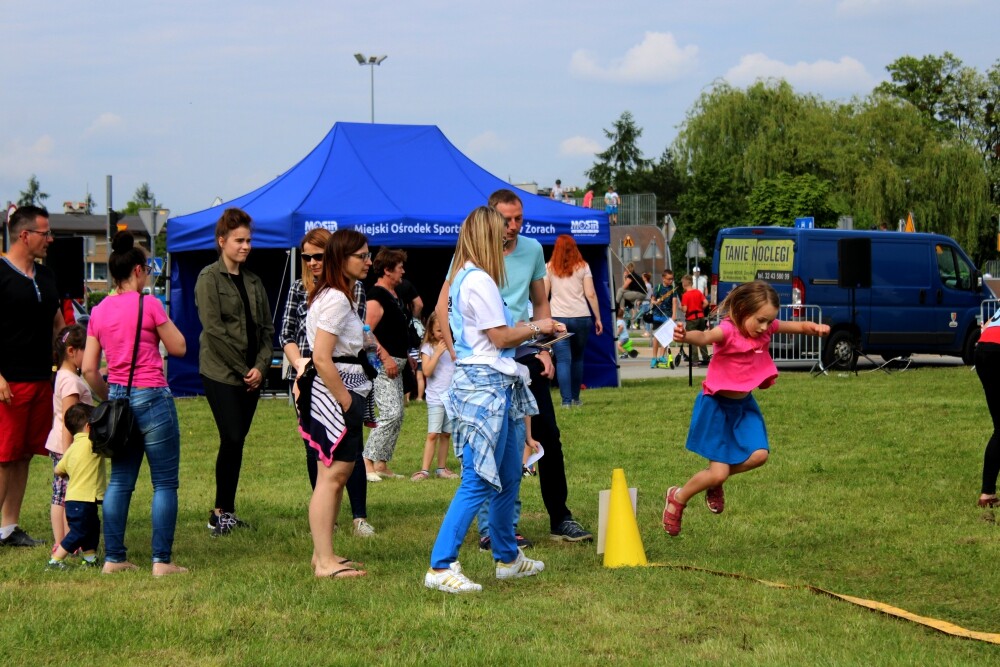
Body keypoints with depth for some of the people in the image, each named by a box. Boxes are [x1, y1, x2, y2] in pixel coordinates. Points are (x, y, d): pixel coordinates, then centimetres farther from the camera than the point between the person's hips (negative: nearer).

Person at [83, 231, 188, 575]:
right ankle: (162, 560, -1)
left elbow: (89, 369, 6)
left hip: (118, 397, 6)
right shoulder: (148, 304, -11)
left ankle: (113, 558, 13)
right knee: (165, 483, 1)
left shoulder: (99, 311, 6)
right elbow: (178, 348, -3)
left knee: (119, 481, 13)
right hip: (152, 398, -6)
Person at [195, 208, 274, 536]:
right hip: (221, 373, -6)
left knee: (237, 441, 5)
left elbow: (266, 328, 13)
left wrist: (261, 366, -3)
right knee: (232, 439, -12)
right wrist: (243, 369, -12)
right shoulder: (209, 278, -4)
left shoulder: (253, 281, 15)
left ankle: (226, 511, 11)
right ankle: (221, 512, -4)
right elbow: (214, 328, -11)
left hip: (251, 376, 6)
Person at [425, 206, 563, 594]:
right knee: (478, 481, -11)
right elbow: (500, 337, -14)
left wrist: (530, 330, 16)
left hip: (495, 385, 11)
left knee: (508, 477, 18)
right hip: (486, 383, -11)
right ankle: (441, 567, -12)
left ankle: (508, 558, 29)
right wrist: (535, 328, 0)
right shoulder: (479, 281, -15)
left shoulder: (464, 278, 16)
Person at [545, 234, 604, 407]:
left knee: (563, 360, -4)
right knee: (578, 358, 16)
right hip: (581, 317, 1)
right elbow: (591, 294, 0)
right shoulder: (583, 267, 5)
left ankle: (566, 400, -14)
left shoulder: (549, 268, 5)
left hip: (557, 318, -1)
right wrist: (598, 318, 6)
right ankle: (575, 398, 21)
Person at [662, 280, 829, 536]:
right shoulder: (728, 330, -25)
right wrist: (686, 336, -69)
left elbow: (798, 326, 2)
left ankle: (715, 481, 16)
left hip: (744, 404, 7)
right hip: (718, 405, -7)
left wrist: (815, 328, -22)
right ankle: (677, 498, 20)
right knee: (718, 473, -8)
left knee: (759, 454, -12)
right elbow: (705, 337, -45)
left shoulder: (766, 327, -3)